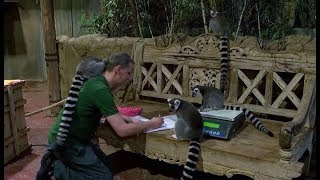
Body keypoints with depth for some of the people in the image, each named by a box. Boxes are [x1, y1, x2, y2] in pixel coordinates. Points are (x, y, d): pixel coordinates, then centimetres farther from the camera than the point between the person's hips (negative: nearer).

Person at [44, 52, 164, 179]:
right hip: (66, 142, -10)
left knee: (106, 165, 15)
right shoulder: (100, 90, -25)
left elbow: (109, 114, 20)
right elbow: (122, 130, -26)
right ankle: (57, 169, 3)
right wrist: (151, 124, -12)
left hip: (67, 137, 10)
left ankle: (56, 162, 18)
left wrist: (130, 120, 3)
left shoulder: (97, 82, 5)